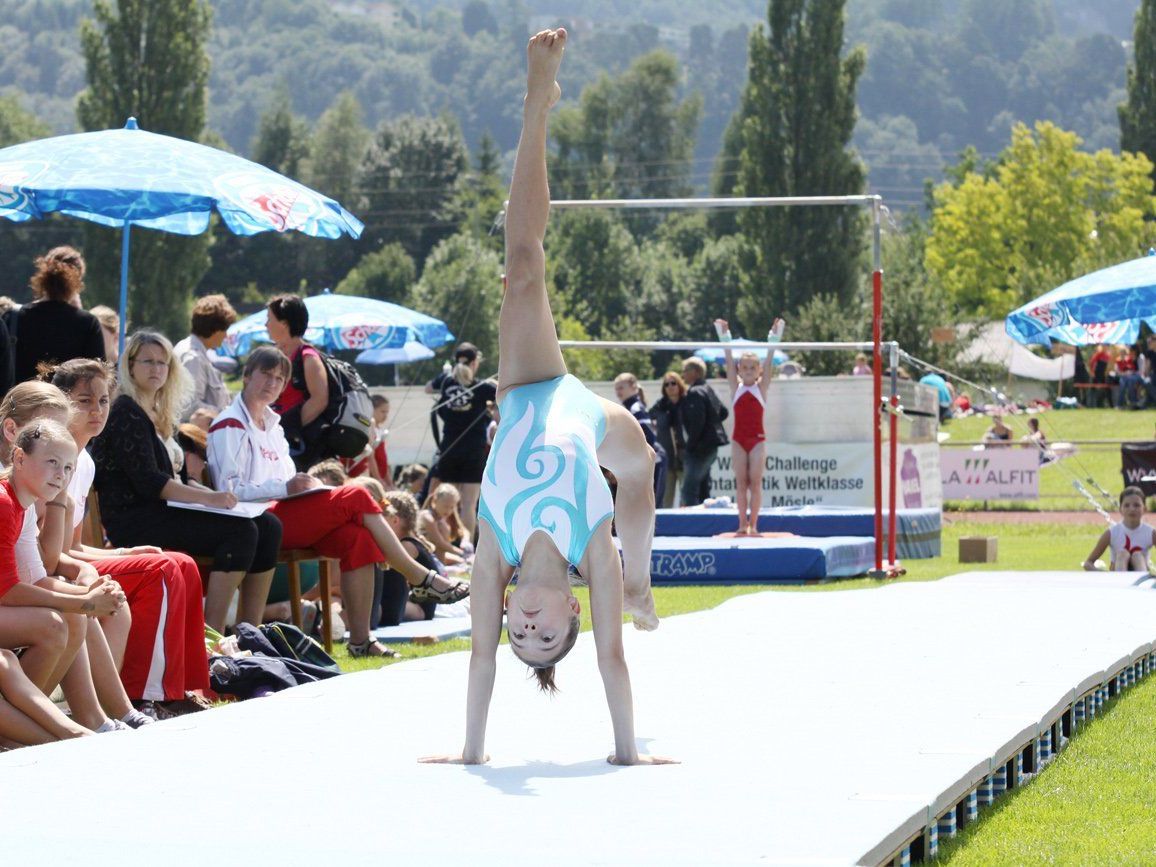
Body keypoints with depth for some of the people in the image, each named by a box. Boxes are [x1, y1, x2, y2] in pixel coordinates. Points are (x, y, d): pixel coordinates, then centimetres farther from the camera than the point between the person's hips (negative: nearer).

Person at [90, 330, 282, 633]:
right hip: (133, 522, -9)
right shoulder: (125, 412, -6)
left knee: (268, 527, -5)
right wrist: (207, 498, -20)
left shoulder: (157, 415, 23)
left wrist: (211, 494, 4)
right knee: (240, 531, -24)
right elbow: (148, 482, -16)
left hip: (158, 513, 9)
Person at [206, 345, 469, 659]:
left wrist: (305, 485, 4)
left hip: (282, 512, 8)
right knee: (356, 497, -18)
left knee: (357, 538, -19)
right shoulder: (230, 427, -3)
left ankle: (360, 638, -22)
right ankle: (420, 577, -9)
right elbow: (230, 489, -13)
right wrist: (286, 488, -21)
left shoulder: (272, 425, 25)